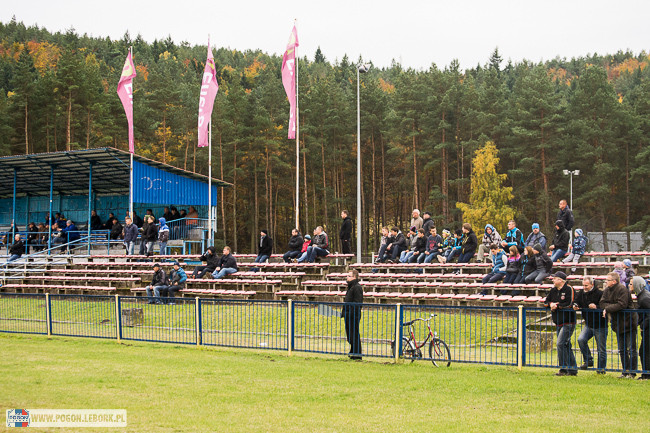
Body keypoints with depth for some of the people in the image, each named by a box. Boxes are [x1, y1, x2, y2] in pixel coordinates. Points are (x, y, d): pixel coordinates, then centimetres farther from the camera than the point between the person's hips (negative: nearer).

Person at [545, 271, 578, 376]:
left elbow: (569, 304, -17)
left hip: (568, 323, -8)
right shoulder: (553, 290, 13)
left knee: (561, 344, -16)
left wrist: (557, 306, -12)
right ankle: (572, 369, 15)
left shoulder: (569, 289, -9)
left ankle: (564, 369, -12)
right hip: (558, 323, 8)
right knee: (566, 345, 10)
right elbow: (546, 302, 15)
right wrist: (551, 304, -6)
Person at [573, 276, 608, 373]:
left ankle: (601, 368, 17)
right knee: (581, 339, -18)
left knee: (601, 348, 3)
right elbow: (576, 302, 17)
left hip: (600, 325, -5)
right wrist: (575, 306, -6)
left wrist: (596, 307, -30)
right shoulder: (580, 294, 5)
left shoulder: (599, 294, -13)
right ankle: (588, 360, -3)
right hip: (588, 324, 5)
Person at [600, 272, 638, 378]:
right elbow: (602, 303, 0)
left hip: (628, 323, -8)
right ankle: (625, 371, 18)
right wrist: (613, 306, -17)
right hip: (618, 325, 8)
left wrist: (608, 309, -18)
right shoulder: (607, 290, 7)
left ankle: (632, 372, 0)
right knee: (622, 350, 12)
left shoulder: (622, 290, -16)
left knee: (631, 349, -4)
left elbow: (622, 305, -25)